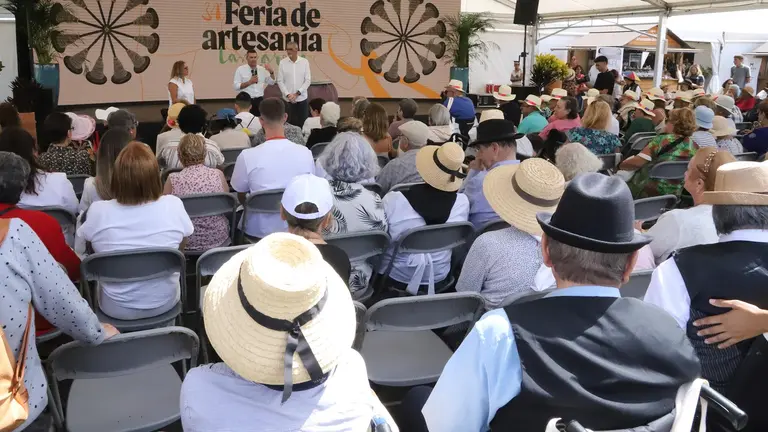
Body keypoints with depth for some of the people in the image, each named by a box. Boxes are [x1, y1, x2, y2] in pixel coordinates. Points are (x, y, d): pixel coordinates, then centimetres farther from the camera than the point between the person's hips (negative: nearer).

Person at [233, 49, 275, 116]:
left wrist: (271, 72, -8)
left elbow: (271, 82, 8)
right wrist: (249, 82, -17)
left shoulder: (262, 69, 8)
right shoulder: (240, 69, -2)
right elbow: (236, 86, -8)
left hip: (259, 100, 3)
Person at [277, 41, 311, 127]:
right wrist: (287, 94, -11)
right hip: (287, 99, 0)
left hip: (301, 98, 0)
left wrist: (297, 93, -11)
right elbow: (280, 81, 0)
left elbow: (308, 80, -3)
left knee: (302, 122, 2)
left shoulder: (304, 62, -1)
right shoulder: (282, 62, -1)